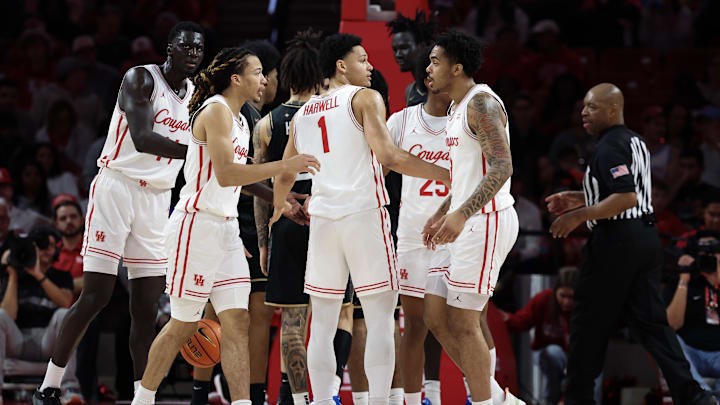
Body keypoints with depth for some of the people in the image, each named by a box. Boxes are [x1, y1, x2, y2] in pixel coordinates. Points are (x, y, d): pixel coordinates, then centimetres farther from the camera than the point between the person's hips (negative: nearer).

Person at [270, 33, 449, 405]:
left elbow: (284, 176, 25)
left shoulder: (302, 114, 17)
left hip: (323, 218, 5)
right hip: (365, 214, -5)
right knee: (380, 320, -2)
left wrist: (278, 209, 44)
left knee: (323, 324, 9)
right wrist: (447, 176, -11)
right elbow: (388, 157, -14)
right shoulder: (365, 99, -1)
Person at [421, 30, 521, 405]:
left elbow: (501, 167, -25)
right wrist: (441, 213, 25)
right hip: (467, 223, 10)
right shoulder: (459, 107, 18)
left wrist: (462, 213, -33)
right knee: (435, 315, 9)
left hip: (486, 220, -10)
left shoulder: (481, 103, -14)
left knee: (464, 322, -7)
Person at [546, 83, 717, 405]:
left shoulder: (610, 147, -14)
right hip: (646, 235, 9)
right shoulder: (635, 141, 17)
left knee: (588, 323, 3)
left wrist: (579, 216, -19)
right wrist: (579, 198, 25)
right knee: (650, 320, 5)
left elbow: (626, 198, -24)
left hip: (616, 240, -9)